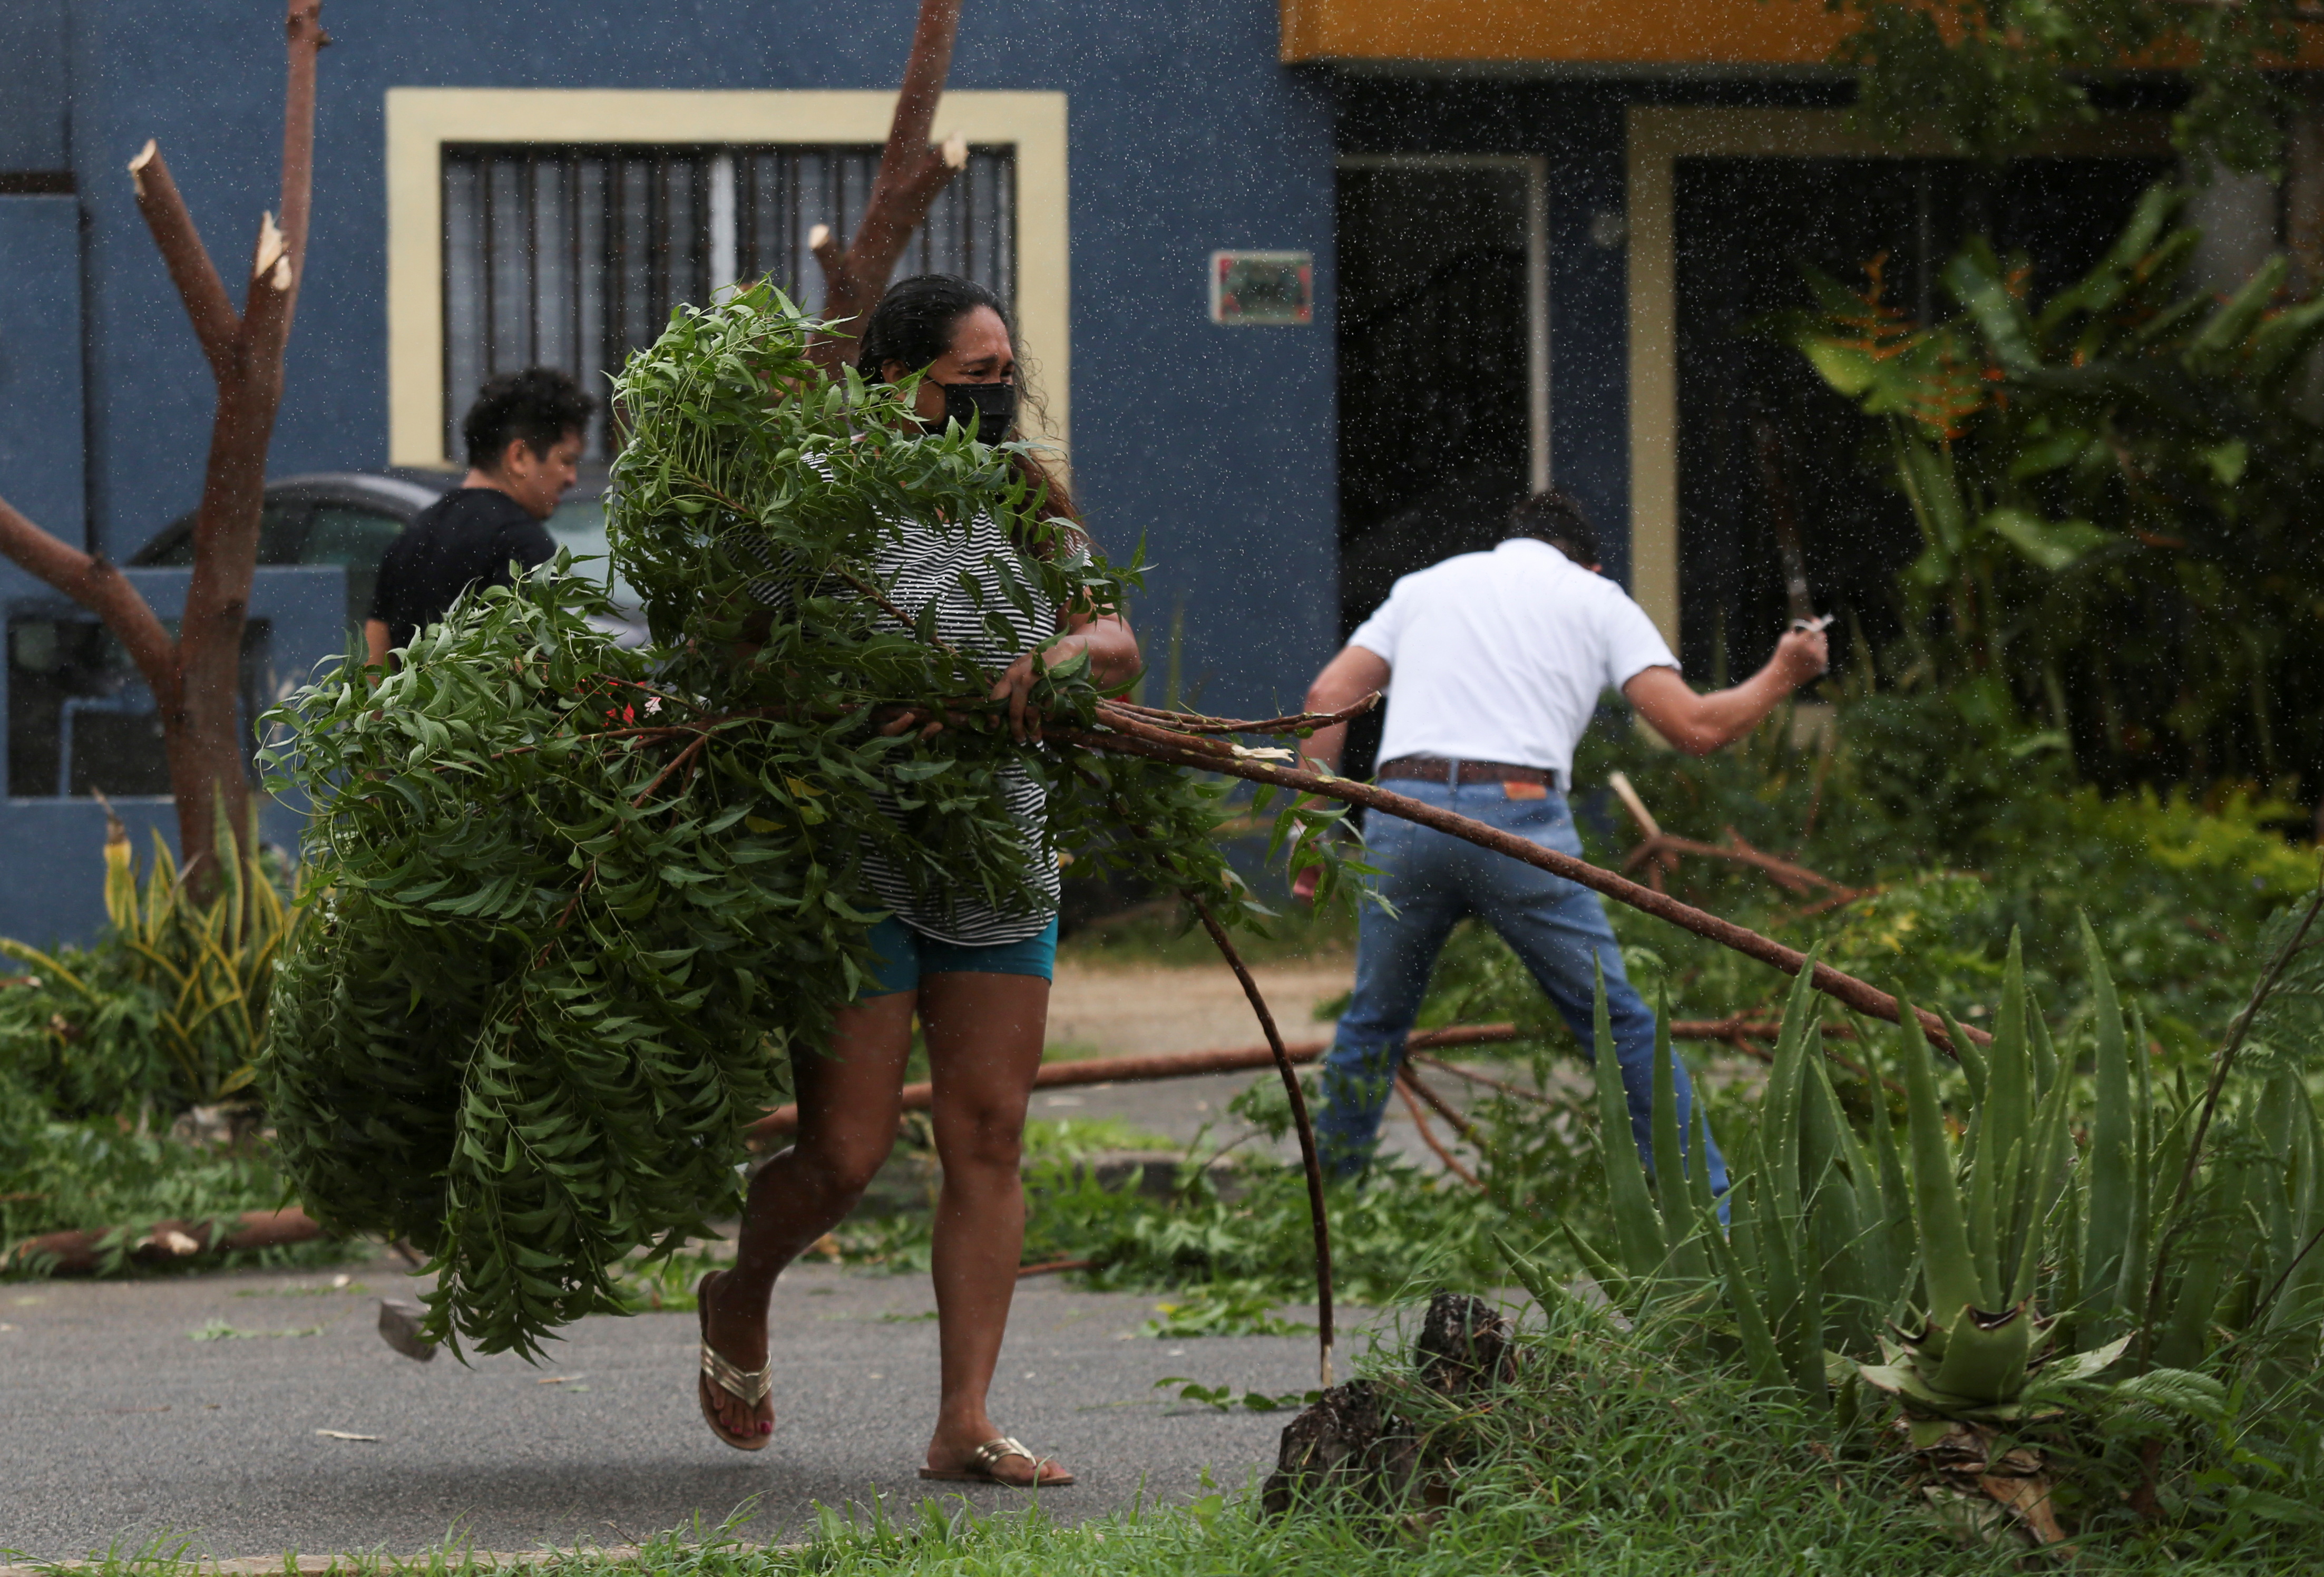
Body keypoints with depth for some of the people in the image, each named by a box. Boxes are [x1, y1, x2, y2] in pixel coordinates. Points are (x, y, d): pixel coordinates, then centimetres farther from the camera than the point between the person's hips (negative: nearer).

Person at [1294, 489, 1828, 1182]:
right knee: (1620, 1023, 8)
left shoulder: (1424, 585, 26)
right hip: (1519, 818, -2)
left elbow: (1328, 697, 15)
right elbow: (1695, 728, 7)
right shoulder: (1596, 598, 17)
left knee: (1374, 1021, 21)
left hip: (1401, 814, 2)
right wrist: (1781, 677, 24)